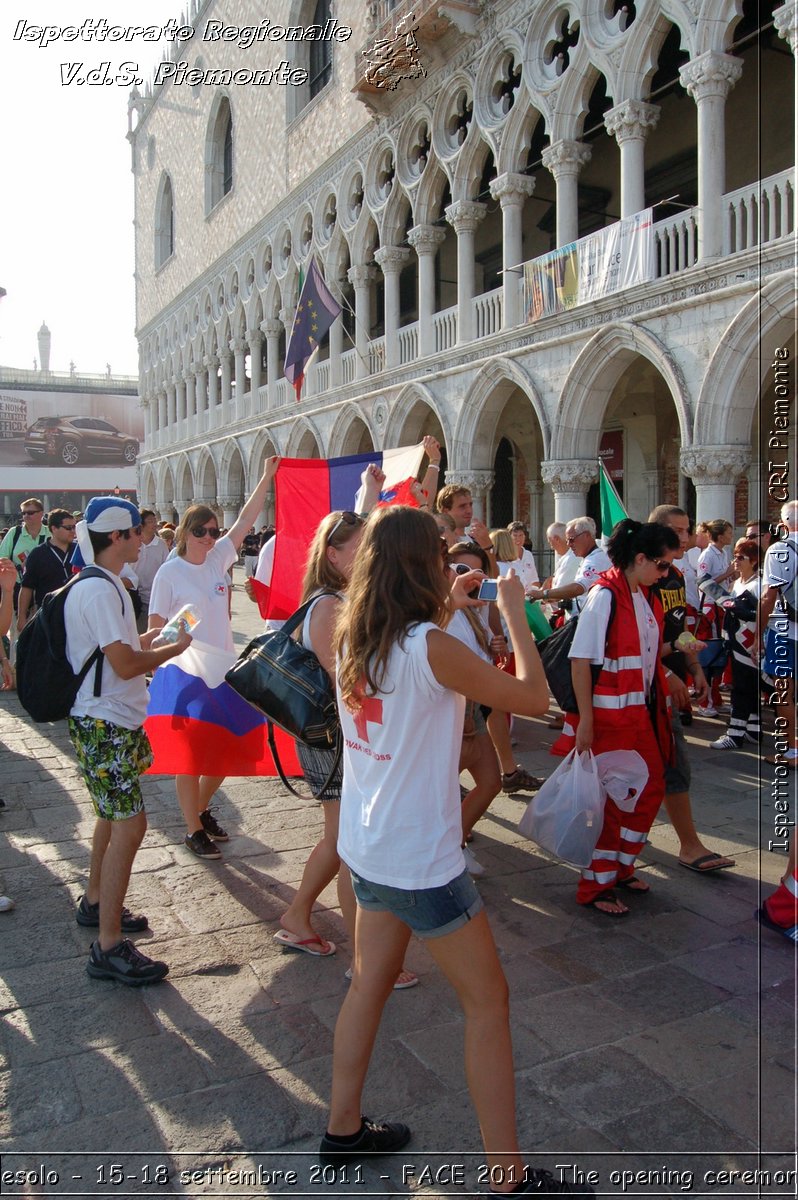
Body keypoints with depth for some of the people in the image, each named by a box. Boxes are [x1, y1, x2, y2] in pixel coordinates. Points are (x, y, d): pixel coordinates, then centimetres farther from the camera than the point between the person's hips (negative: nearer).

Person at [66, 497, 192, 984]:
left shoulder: (103, 585, 13)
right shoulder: (99, 590, -20)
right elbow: (125, 664, -23)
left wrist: (156, 635, 13)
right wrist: (175, 649, -9)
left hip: (114, 723, 11)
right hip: (105, 725, -11)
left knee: (114, 816, 22)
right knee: (129, 824, -10)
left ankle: (96, 903, 39)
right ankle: (109, 947, -3)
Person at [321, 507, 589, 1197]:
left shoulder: (354, 639, 0)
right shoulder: (431, 647, -24)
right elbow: (533, 698, -16)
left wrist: (446, 611, 15)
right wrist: (514, 613, -6)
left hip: (367, 847, 8)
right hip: (422, 861, -8)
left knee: (371, 983, 23)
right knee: (488, 1000, 8)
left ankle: (344, 1130, 39)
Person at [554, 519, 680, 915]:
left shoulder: (646, 596, 8)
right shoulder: (605, 595, -17)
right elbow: (580, 660, -19)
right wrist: (585, 720, -20)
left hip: (640, 711, 9)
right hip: (607, 714, -8)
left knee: (650, 786, 14)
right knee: (610, 799, 1)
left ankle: (619, 867, 32)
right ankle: (595, 886, 17)